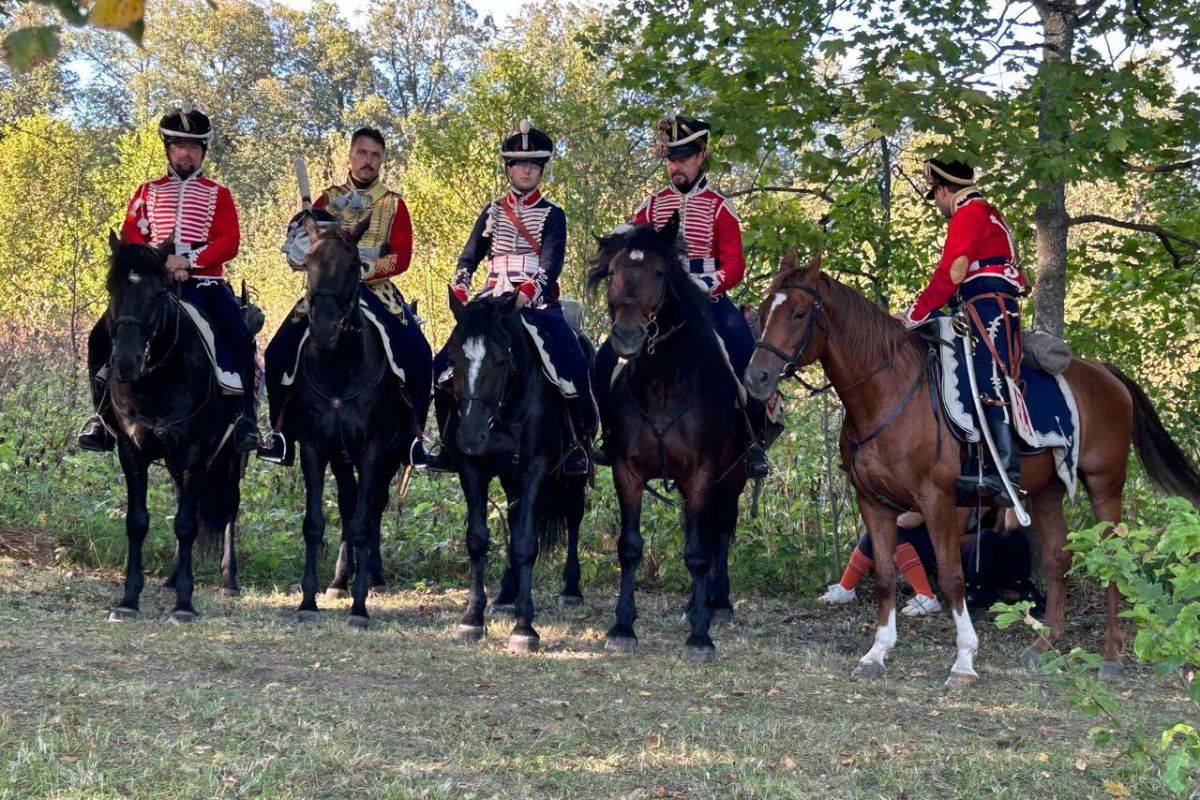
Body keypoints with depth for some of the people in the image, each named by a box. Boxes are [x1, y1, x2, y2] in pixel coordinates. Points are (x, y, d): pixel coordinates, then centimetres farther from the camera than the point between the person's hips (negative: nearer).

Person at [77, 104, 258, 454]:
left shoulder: (218, 195, 12)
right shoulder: (148, 192, 17)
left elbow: (229, 242, -2)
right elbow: (130, 237, 6)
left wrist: (188, 260, -18)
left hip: (205, 279, -2)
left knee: (240, 337, -27)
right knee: (103, 336, -16)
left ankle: (247, 417, -20)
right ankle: (101, 414, -5)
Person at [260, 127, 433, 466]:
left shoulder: (394, 204, 7)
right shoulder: (328, 199, 11)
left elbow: (402, 257, -5)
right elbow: (299, 248, 3)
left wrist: (366, 267, -20)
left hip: (376, 290, -1)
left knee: (418, 354, -20)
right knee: (280, 351, -14)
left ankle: (414, 435, -7)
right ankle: (279, 431, -2)